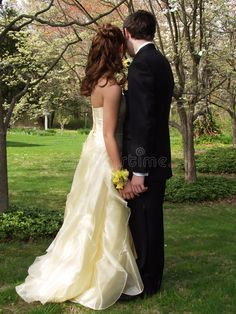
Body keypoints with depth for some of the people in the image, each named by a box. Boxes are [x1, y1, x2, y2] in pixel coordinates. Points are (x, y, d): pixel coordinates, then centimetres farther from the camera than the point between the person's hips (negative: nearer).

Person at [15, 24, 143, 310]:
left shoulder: (99, 81, 8)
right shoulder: (112, 85, -19)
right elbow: (109, 135, -21)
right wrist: (120, 176, -19)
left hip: (94, 152, 9)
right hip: (105, 158, -9)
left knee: (91, 218, 19)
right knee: (104, 221, 3)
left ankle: (78, 272, 33)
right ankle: (100, 281, 17)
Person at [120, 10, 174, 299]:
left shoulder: (142, 64, -17)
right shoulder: (160, 61, 14)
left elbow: (143, 121, -23)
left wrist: (138, 172, -21)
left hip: (146, 162, -10)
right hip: (158, 158, 10)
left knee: (142, 223, 2)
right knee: (151, 221, 18)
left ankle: (143, 284, 16)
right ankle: (152, 276, 32)